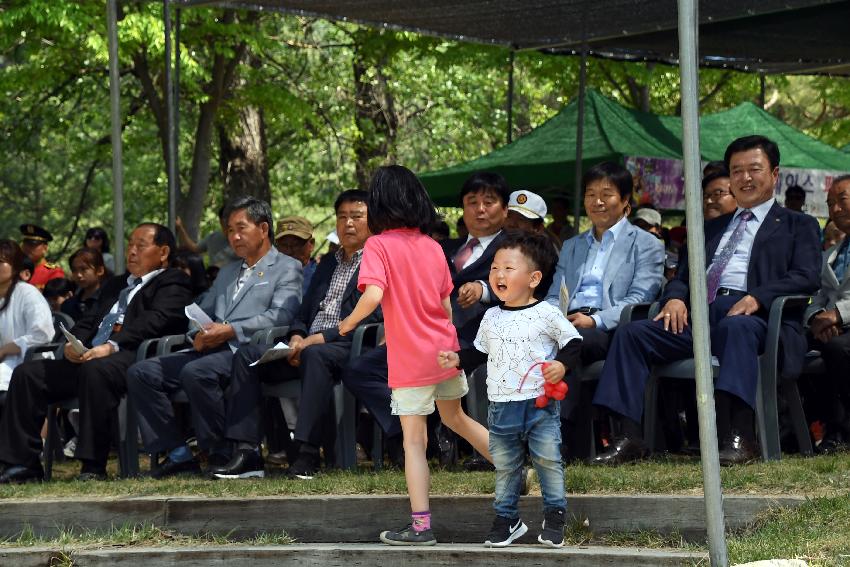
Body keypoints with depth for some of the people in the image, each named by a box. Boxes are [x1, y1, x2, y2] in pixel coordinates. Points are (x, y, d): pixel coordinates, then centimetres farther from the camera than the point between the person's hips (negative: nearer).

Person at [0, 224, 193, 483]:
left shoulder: (172, 283, 6)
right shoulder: (115, 285, 33)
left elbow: (154, 320, -11)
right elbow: (89, 320, 24)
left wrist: (112, 346, -25)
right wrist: (73, 343, 0)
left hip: (129, 357, -8)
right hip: (86, 358, 8)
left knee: (96, 370, -39)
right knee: (27, 373, -7)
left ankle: (94, 466, -34)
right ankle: (24, 464, -9)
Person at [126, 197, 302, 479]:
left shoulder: (287, 268, 7)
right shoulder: (227, 272, 32)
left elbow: (280, 316, -9)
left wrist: (230, 330, -19)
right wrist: (200, 334, 0)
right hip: (209, 350, 8)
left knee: (196, 372, -37)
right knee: (140, 373, -10)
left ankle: (223, 454, -23)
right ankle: (178, 455, -13)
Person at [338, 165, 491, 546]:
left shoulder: (379, 245, -12)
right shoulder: (432, 246, 5)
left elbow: (373, 295, -26)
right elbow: (446, 306, 10)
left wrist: (349, 322, -9)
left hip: (411, 361, -5)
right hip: (445, 351, 5)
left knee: (414, 441, 0)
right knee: (455, 417, 28)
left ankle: (421, 526, -2)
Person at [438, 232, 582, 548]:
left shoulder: (546, 315, -8)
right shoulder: (491, 318, 7)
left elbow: (573, 342, -3)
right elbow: (481, 352, 19)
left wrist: (563, 365, -20)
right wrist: (458, 359, 4)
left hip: (540, 404, -4)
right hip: (501, 408, 4)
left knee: (548, 461, -1)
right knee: (505, 467, 11)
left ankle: (555, 516, 12)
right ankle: (507, 519, 22)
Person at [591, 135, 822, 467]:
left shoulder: (798, 226, 17)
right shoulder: (711, 228, 33)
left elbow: (806, 277, 0)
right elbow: (683, 274, 27)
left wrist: (757, 298, -17)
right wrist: (674, 298, 0)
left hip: (750, 315, -5)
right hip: (701, 313, 5)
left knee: (735, 327, -41)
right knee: (632, 333, -18)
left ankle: (740, 438, -49)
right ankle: (629, 439, -25)